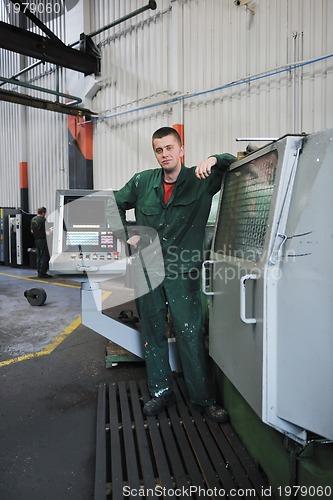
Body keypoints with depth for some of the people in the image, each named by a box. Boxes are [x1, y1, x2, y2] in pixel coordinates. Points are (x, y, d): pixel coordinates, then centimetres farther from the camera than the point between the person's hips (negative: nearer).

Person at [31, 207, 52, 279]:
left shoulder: (33, 219, 10)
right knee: (45, 257, -3)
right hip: (42, 240, -9)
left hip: (36, 240, 9)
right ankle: (42, 273, -3)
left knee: (39, 257, 15)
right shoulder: (42, 220, -16)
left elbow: (32, 230, 16)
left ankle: (39, 272, 19)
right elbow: (45, 231, -19)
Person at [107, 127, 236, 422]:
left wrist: (214, 159, -20)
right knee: (152, 333, 12)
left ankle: (204, 399, 17)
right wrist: (127, 235, 1)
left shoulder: (201, 181, -5)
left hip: (183, 271, -3)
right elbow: (114, 206, 15)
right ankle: (161, 392, 30)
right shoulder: (143, 182, 3)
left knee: (191, 335, -1)